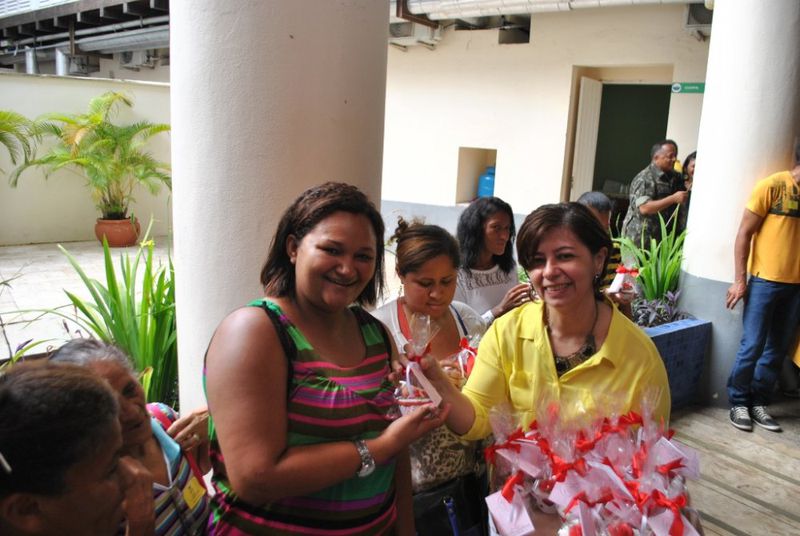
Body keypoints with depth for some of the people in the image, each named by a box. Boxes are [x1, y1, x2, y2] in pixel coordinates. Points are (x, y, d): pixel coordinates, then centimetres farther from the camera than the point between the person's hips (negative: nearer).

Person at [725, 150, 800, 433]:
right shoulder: (772, 186, -7)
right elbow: (744, 233, -6)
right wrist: (740, 279, -10)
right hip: (765, 281, -5)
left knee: (777, 349, 10)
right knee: (752, 346, -1)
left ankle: (759, 402, 23)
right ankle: (738, 402, 15)